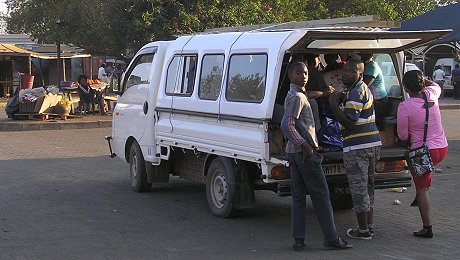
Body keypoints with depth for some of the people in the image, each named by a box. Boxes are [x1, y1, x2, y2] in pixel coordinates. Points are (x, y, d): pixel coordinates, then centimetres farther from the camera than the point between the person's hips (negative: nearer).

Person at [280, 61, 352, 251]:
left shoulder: (296, 95, 17)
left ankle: (298, 240, 8)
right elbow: (287, 125, -23)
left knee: (298, 196, 8)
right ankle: (331, 238, 1)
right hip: (305, 152, -10)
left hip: (294, 152, 10)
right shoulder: (297, 97, -14)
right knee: (321, 195, -4)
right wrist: (304, 145, -21)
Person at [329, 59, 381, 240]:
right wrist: (341, 99, 8)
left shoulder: (356, 93, -15)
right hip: (372, 143, 10)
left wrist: (334, 105, -17)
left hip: (357, 147, -10)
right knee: (367, 186, 17)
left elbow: (349, 123, -22)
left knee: (358, 188, -4)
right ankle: (369, 225, 25)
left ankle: (363, 230, 1)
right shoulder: (364, 89, 17)